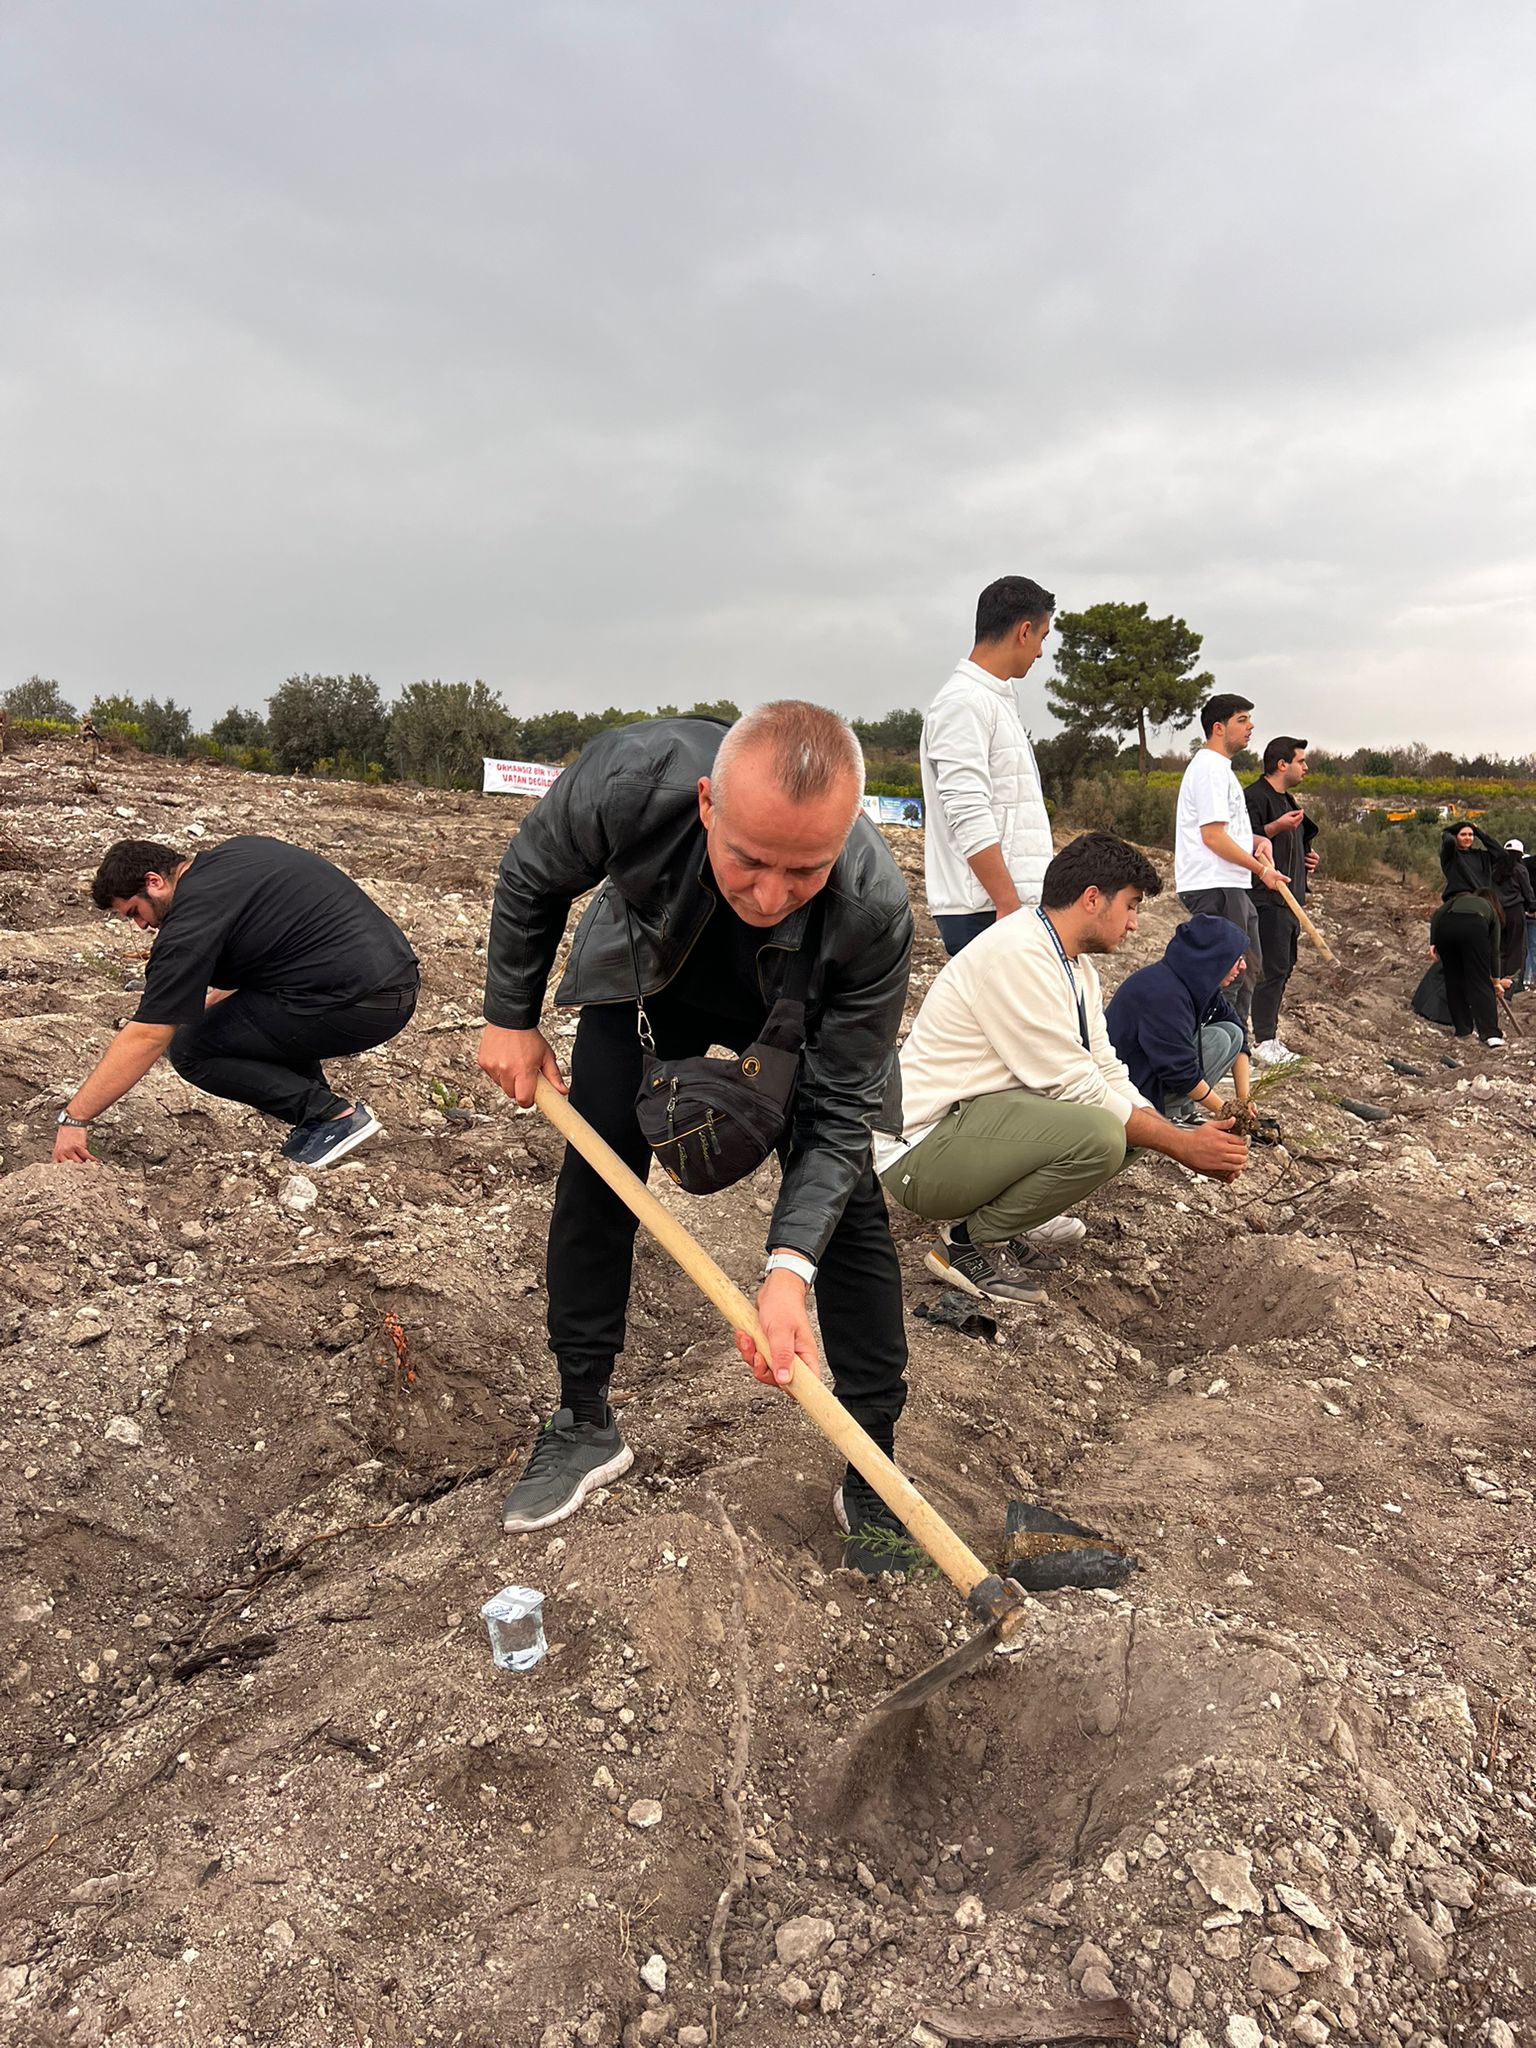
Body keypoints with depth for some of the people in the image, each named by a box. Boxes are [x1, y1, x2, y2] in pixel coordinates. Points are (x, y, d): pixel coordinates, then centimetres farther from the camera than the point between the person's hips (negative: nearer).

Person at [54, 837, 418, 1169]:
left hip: (360, 1005, -10)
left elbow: (146, 1038, -9)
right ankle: (316, 1102, 21)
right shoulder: (236, 851, 16)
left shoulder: (195, 918, -9)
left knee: (191, 1050, 2)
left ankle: (335, 1115, -2)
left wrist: (74, 1118, -2)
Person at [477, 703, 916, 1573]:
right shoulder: (629, 781, -40)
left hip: (796, 1011, -1)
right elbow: (530, 881, -15)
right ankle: (585, 1425, 16)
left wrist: (791, 1266, -41)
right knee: (595, 1174, -4)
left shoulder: (875, 911, -40)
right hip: (644, 975, 1)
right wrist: (511, 1017, -6)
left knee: (849, 1206, -8)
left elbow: (837, 1112, -30)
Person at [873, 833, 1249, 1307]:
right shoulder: (1018, 953, -21)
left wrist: (1186, 1135, -2)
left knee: (1135, 1121, 5)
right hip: (918, 1148, -10)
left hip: (974, 1118, 10)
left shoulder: (1076, 965, 11)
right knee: (1099, 1134, -28)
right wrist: (1183, 1146, -12)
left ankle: (990, 1220, 8)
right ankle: (970, 1241, -7)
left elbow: (1107, 1072, 11)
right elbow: (1075, 1086, -21)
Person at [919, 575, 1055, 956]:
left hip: (1010, 902, 9)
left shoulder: (997, 701, 21)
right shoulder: (964, 703, -10)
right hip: (985, 910, -9)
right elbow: (969, 817, -19)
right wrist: (1009, 905, -22)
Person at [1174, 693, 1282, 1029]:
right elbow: (1213, 836, -20)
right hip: (1215, 887, -11)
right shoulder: (1210, 768, -14)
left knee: (1248, 967, 17)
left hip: (1232, 887, 11)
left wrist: (1258, 840, 9)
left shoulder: (1220, 767, 20)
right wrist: (1261, 868, -12)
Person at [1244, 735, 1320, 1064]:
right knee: (1273, 968, -12)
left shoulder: (1285, 800, 22)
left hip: (1289, 898, 11)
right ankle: (1263, 1043, -9)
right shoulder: (1254, 796, -11)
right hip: (1268, 898, -11)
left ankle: (1269, 1035, 19)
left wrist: (1307, 856, 17)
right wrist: (1277, 827, -29)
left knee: (1284, 967, 12)